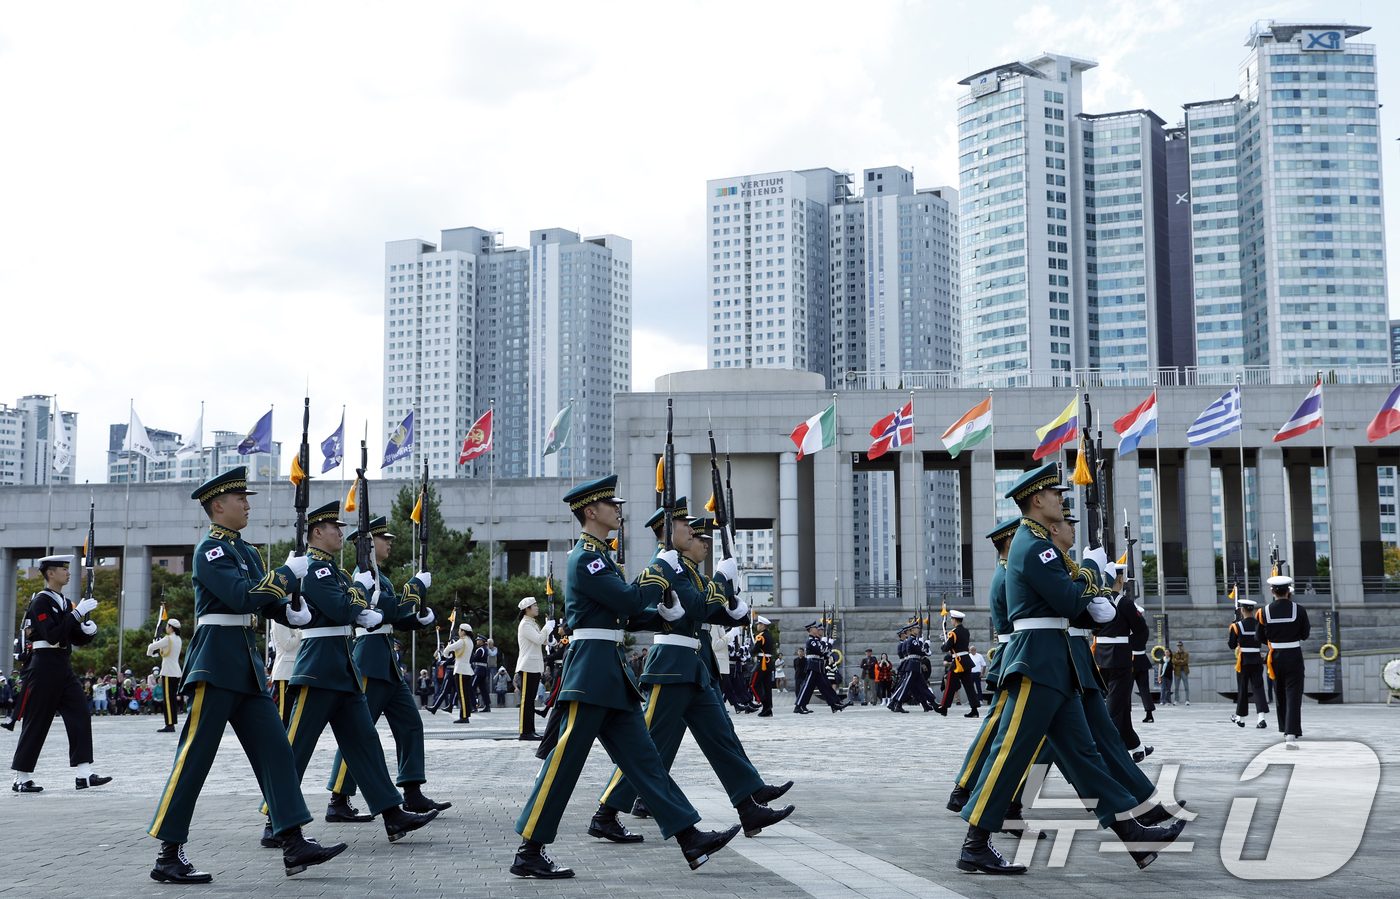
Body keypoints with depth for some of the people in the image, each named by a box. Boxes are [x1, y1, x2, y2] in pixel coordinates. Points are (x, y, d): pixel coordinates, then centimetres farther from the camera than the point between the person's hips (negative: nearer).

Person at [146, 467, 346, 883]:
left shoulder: (244, 550, 17)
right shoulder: (210, 549, -10)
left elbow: (264, 599, 19)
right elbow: (242, 596, -22)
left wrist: (289, 612, -1)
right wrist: (288, 572, -14)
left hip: (247, 663, 9)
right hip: (216, 663, -9)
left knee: (275, 748, 5)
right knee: (195, 756, -5)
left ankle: (294, 846, 6)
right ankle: (168, 856, 1)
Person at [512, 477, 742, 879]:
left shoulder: (599, 556, 20)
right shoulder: (585, 557, -12)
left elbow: (624, 614, 23)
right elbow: (629, 598, -20)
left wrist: (662, 612, 7)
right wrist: (662, 567, -7)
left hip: (612, 672, 10)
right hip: (590, 669, -10)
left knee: (643, 757, 8)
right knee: (565, 760, -6)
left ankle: (690, 838, 8)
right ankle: (528, 853, 1)